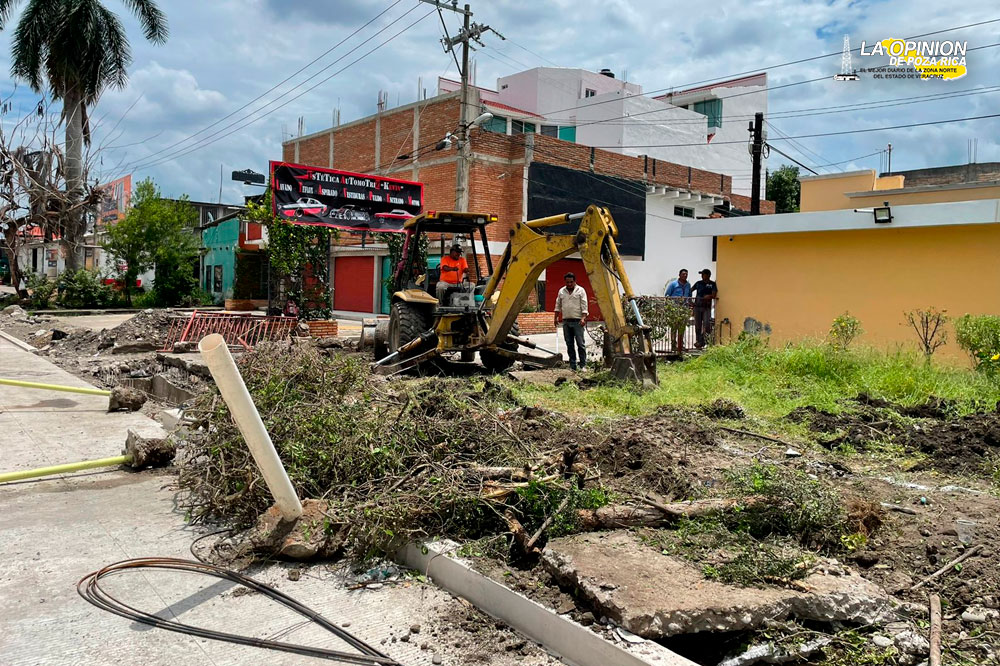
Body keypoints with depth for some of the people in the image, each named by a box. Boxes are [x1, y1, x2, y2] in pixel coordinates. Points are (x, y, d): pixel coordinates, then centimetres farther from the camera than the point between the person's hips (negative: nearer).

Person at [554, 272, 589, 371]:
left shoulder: (580, 290, 0)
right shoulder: (561, 291, 12)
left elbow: (584, 306, -5)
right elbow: (558, 305, 19)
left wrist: (583, 318, -14)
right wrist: (556, 317, 12)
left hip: (577, 321, -4)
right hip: (566, 322, 4)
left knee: (580, 343, -7)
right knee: (569, 344, 6)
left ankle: (583, 365, -4)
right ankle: (572, 365, 11)